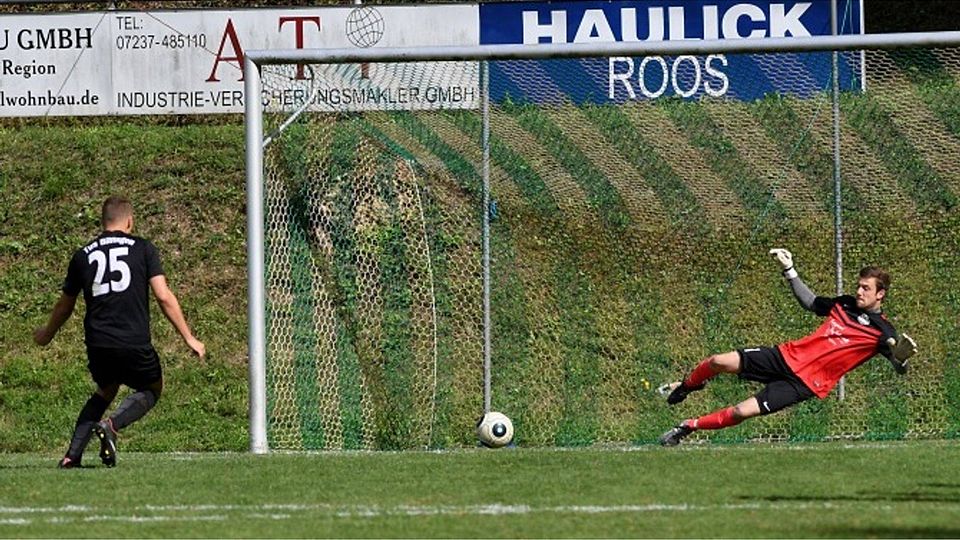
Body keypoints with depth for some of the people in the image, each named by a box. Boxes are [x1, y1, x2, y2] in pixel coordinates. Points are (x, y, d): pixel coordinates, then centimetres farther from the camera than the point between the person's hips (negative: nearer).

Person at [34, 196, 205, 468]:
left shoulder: (83, 255, 12)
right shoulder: (143, 249, 3)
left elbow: (64, 305, 23)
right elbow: (164, 296, -4)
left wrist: (47, 333, 42)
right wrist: (189, 338, 1)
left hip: (97, 344, 4)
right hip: (135, 343, -4)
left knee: (105, 392, 27)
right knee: (152, 390, 20)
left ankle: (72, 455, 12)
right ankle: (112, 425, -9)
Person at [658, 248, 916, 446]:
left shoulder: (881, 331, -8)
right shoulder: (845, 304, 10)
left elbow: (899, 366, -20)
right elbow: (809, 301, 27)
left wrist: (900, 354, -44)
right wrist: (789, 270, 20)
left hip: (806, 383, -5)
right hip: (789, 356, 5)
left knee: (743, 412, -17)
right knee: (720, 362, -8)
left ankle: (688, 426, 3)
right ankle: (685, 387, 24)